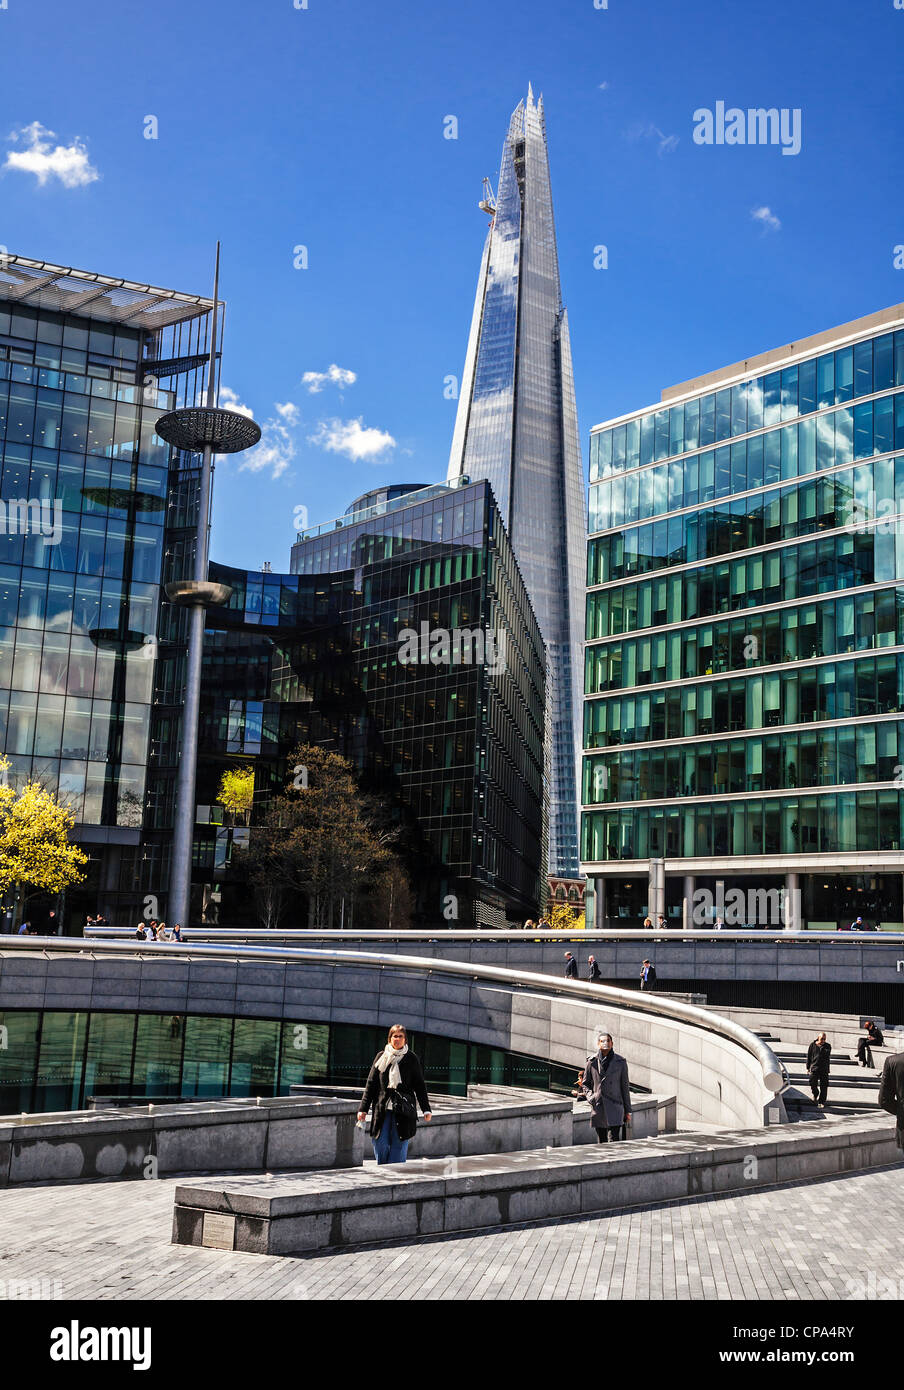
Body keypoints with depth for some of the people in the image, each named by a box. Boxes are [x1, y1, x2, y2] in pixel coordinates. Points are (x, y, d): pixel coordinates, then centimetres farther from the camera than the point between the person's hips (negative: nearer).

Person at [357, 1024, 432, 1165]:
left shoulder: (411, 1058, 5)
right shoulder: (381, 1057, 8)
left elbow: (419, 1085, 7)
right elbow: (371, 1083, 9)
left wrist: (426, 1109, 2)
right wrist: (363, 1108, 3)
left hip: (404, 1110, -1)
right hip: (382, 1109, 1)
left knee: (399, 1145, -3)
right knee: (381, 1145, -3)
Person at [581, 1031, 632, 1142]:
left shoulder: (620, 1062, 2)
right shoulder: (592, 1062, 2)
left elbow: (625, 1087, 6)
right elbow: (586, 1084, 13)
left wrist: (627, 1110, 8)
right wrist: (591, 1097, -6)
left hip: (615, 1108, -2)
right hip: (597, 1108, 2)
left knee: (613, 1141, -12)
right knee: (601, 1142, 10)